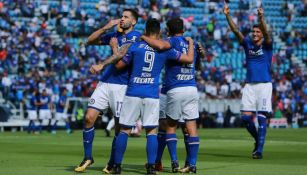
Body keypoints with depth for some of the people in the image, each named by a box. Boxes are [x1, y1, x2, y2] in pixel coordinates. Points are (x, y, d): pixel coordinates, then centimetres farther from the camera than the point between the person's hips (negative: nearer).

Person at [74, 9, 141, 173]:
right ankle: (87, 157, 7)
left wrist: (101, 65, -24)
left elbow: (121, 55, -17)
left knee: (119, 125, -1)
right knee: (89, 117, -5)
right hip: (104, 83, 6)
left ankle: (112, 163, 12)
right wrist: (105, 27, 4)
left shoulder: (135, 36, -4)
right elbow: (90, 41, 16)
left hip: (122, 85, -6)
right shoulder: (115, 35, 16)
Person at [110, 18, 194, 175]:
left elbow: (119, 65, 7)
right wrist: (190, 43, 26)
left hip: (133, 93, 0)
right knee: (151, 131, 4)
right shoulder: (165, 49, 3)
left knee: (124, 129, 5)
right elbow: (189, 59, 8)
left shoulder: (135, 46, 1)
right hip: (152, 95, 0)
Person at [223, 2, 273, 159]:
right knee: (246, 116, -1)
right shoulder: (247, 44, 8)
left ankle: (259, 150, -5)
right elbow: (235, 30, -2)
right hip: (249, 85, 4)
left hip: (264, 84, -4)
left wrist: (261, 18, -39)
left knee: (261, 117, -7)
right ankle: (257, 140, 23)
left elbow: (266, 33, -21)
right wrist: (227, 15, -17)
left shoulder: (266, 45, -1)